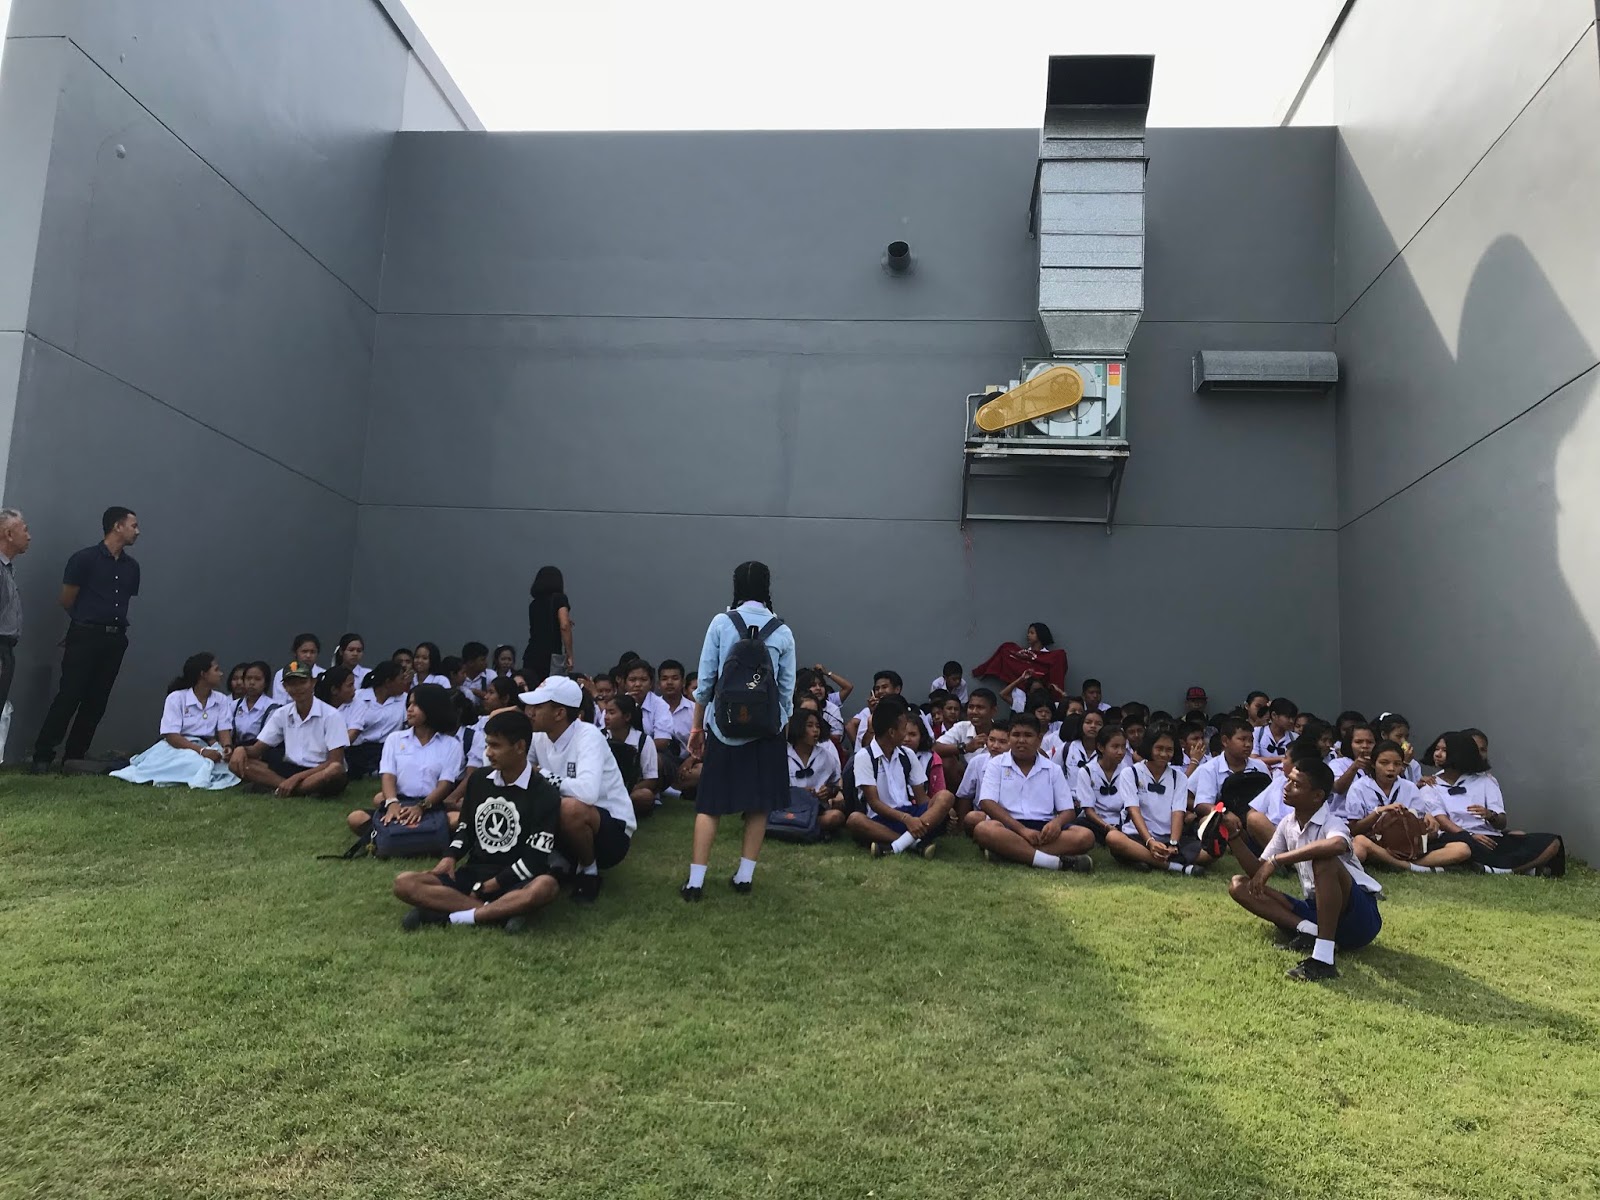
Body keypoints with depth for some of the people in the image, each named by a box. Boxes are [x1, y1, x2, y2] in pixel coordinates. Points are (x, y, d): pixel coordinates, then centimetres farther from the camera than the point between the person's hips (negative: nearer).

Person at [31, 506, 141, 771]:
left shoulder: (132, 566, 11)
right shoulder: (85, 558, -5)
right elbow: (67, 601, 1)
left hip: (115, 639, 5)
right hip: (85, 636, -5)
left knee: (96, 701, 6)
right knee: (69, 696, -7)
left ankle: (74, 757, 14)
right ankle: (42, 755, 0)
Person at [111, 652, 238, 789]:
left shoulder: (222, 700, 8)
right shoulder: (176, 698, -4)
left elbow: (224, 731, -1)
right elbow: (171, 736, -13)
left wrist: (227, 747, -26)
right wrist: (201, 751, -28)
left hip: (207, 748, 4)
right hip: (176, 746, -4)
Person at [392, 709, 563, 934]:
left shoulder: (544, 793, -9)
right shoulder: (478, 779, 9)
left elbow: (535, 860, -13)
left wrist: (489, 886, -13)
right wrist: (450, 857, -3)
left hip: (514, 883, -5)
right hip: (473, 875, 5)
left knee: (545, 886, -39)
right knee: (404, 883, -17)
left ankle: (449, 917, -31)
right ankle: (501, 911, -28)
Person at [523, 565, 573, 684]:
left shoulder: (534, 603, 18)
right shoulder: (559, 598, 2)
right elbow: (564, 626, -12)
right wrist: (569, 655, -10)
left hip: (531, 655, 5)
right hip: (552, 656, -5)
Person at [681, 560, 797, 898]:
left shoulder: (721, 623, -5)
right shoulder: (782, 631, -1)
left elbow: (706, 681, -4)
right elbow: (787, 689, 0)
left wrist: (696, 725, 6)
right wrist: (781, 726, 13)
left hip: (724, 725, -1)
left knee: (711, 804, 6)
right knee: (758, 804, 12)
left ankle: (696, 881, 2)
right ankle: (744, 876, 14)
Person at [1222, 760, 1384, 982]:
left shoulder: (1331, 823, -15)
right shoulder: (1287, 825, 6)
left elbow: (1338, 844, -43)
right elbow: (1257, 872, 10)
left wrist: (1276, 861, -40)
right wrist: (1234, 836, -5)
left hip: (1358, 916, -7)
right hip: (1317, 910, 7)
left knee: (1324, 859, -35)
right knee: (1239, 886, -3)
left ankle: (1324, 958, -37)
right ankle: (1309, 931, -20)